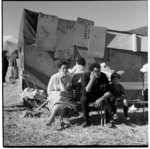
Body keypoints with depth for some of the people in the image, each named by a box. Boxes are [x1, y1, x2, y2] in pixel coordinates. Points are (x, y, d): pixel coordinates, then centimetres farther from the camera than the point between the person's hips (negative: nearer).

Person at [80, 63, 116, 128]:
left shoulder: (103, 76, -18)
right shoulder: (85, 76, -22)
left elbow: (108, 91, -19)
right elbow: (85, 92, -32)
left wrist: (101, 98, -37)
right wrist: (91, 80, -40)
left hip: (101, 95, 1)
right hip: (89, 96, -1)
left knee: (111, 99, -26)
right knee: (83, 99, -34)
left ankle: (108, 120, -9)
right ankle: (86, 120, -15)